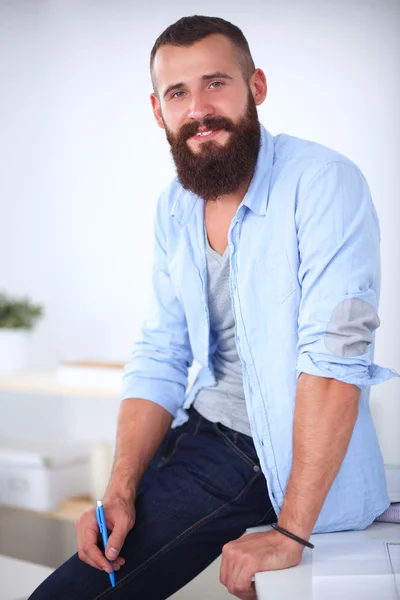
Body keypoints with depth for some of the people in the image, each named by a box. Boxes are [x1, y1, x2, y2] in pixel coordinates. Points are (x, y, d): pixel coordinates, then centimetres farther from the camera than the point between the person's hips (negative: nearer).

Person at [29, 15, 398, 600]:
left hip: (290, 456, -7)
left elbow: (335, 355, -23)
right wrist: (121, 491, -6)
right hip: (202, 434, 7)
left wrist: (290, 534, -24)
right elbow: (161, 358, 6)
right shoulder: (174, 207, 6)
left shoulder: (324, 183, -17)